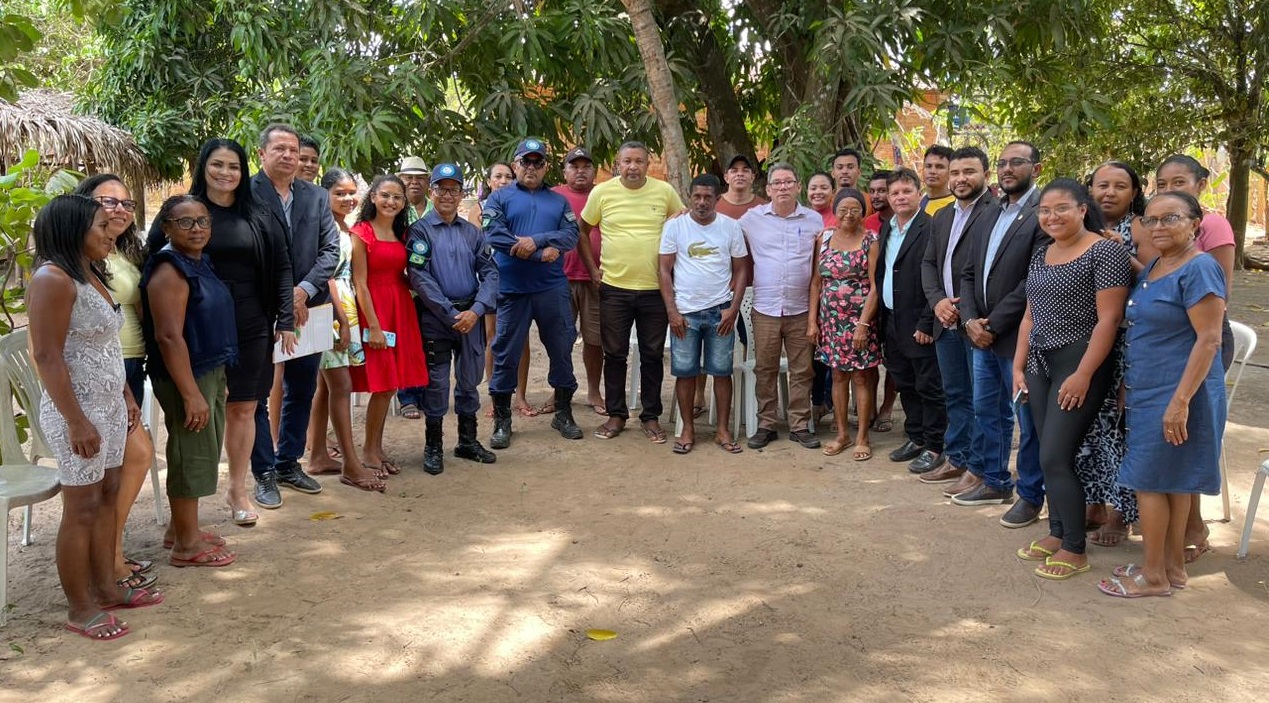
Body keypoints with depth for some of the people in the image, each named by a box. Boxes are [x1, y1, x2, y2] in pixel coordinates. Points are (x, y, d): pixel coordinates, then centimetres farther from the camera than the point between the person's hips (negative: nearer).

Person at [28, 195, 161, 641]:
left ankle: (106, 588, 26)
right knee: (82, 508, -1)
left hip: (108, 405, 9)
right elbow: (48, 357, -20)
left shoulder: (91, 276, 12)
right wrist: (76, 420, -22)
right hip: (78, 410, -9)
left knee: (107, 497, 14)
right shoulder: (52, 279, -17)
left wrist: (126, 397, 19)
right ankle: (80, 608, 10)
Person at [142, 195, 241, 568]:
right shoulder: (169, 270, -17)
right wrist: (190, 394, -25)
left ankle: (185, 528, 31)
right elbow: (169, 336, -23)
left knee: (203, 452, 17)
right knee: (191, 454, -2)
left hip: (212, 371, 10)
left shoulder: (200, 263, 11)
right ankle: (186, 544, 9)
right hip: (186, 376, -10)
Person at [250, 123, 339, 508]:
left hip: (306, 308, 5)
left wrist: (303, 290, -10)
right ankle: (265, 474, 14)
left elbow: (330, 250, 3)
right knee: (256, 394, 4)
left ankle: (289, 463, 30)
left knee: (301, 391, 15)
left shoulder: (317, 196, 7)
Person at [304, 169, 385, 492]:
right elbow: (326, 276, -15)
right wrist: (343, 320, -15)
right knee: (342, 386, -7)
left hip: (343, 309, 9)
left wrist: (347, 318, 10)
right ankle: (351, 465, -3)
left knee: (326, 385, 12)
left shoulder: (345, 227, 15)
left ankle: (318, 456, 19)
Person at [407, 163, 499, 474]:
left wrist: (476, 310, -12)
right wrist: (452, 314, -15)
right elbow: (419, 277, -12)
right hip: (435, 318, -4)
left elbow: (490, 272, 3)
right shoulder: (420, 230, -3)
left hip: (471, 317, 4)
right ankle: (434, 447, 15)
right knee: (436, 382, 2)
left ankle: (468, 442, 28)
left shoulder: (473, 232, 9)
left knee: (470, 380, 13)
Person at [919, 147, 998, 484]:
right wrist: (937, 301, -2)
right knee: (955, 395, 15)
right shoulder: (942, 217, 17)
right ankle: (956, 459, 25)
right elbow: (928, 263, 15)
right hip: (947, 321, 7)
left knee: (981, 398, 0)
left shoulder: (997, 213, -8)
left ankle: (980, 469, 9)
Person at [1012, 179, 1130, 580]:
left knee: (1055, 458, -8)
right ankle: (1057, 534, 23)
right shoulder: (1041, 256, 12)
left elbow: (1109, 318, -16)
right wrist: (1018, 366, 10)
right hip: (1040, 365, 7)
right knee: (1051, 455, 11)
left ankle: (1075, 549, 4)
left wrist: (1083, 374, -19)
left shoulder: (1105, 252, -11)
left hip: (1080, 366, -7)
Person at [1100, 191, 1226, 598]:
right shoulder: (1153, 268, 11)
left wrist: (1180, 401, -24)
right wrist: (1129, 385, 18)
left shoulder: (1199, 269, -16)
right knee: (1172, 481, 14)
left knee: (1150, 480, -2)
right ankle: (1173, 567, 24)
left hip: (1175, 395, -9)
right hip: (1148, 391, 9)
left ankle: (1154, 576, 9)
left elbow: (1209, 339, -21)